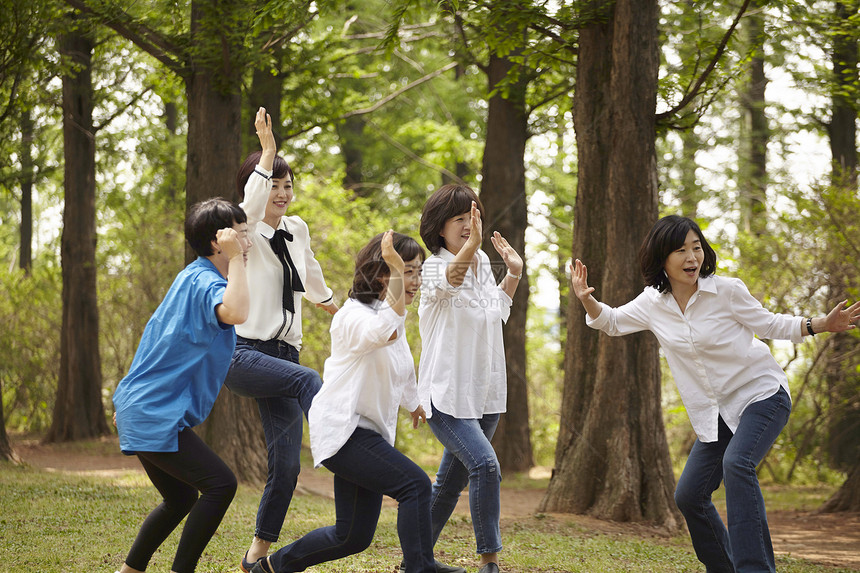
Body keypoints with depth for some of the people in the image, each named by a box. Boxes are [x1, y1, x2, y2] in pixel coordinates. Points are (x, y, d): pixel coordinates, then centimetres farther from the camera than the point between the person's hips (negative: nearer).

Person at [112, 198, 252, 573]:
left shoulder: (192, 279, 16)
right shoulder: (204, 282, -17)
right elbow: (235, 313, -42)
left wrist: (130, 399, 30)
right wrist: (235, 258, -30)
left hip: (142, 411, 11)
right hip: (156, 416, -11)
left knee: (181, 499, 20)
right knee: (220, 484, -14)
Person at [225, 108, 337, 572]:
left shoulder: (297, 231, 14)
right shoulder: (244, 233, -3)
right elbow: (253, 202, -27)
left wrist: (336, 309, 49)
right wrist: (267, 148, -35)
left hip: (283, 354, 5)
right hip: (242, 354, -5)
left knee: (285, 465, -2)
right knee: (308, 380, -34)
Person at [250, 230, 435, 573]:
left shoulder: (390, 314, 14)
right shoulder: (354, 316, -15)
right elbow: (385, 332, -41)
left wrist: (413, 402, 51)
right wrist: (395, 269, -43)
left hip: (370, 432, 10)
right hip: (341, 429, -10)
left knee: (354, 537, 10)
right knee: (415, 484, -25)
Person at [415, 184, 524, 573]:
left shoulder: (484, 264, 6)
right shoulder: (434, 267, -14)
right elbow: (449, 279, -39)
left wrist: (513, 274, 9)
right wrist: (471, 244, -57)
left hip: (484, 393, 7)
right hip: (446, 394, -7)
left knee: (452, 481, 16)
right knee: (485, 464, -25)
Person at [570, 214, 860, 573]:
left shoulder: (727, 291, -13)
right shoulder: (653, 304, -1)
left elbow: (769, 325, 0)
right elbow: (611, 322, 16)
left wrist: (822, 325, -13)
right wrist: (587, 299, -5)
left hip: (763, 395, -6)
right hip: (717, 412, 6)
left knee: (736, 463, -33)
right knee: (688, 496, 4)